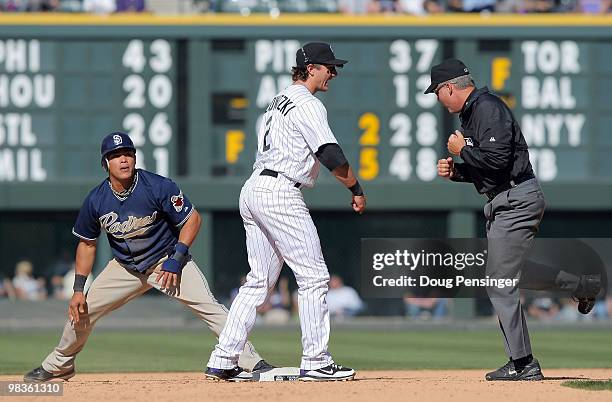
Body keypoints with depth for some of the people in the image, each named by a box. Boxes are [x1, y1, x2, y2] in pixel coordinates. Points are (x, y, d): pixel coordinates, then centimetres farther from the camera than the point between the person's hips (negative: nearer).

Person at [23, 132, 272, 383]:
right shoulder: (96, 200, -11)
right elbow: (87, 244, 3)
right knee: (82, 310, 3)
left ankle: (250, 361, -23)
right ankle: (58, 366, 29)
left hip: (167, 260, -4)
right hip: (124, 266, 4)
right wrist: (78, 290, -1)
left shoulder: (158, 187, -23)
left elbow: (192, 219, -13)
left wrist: (177, 259, -22)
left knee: (206, 305, -23)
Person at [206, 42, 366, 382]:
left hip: (252, 190, 10)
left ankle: (222, 361, 7)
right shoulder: (307, 105, -9)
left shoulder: (279, 101, 22)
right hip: (279, 192, -10)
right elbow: (332, 156, -18)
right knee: (313, 277, -5)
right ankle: (315, 363, -8)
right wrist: (356, 189, -6)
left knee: (259, 280, 11)